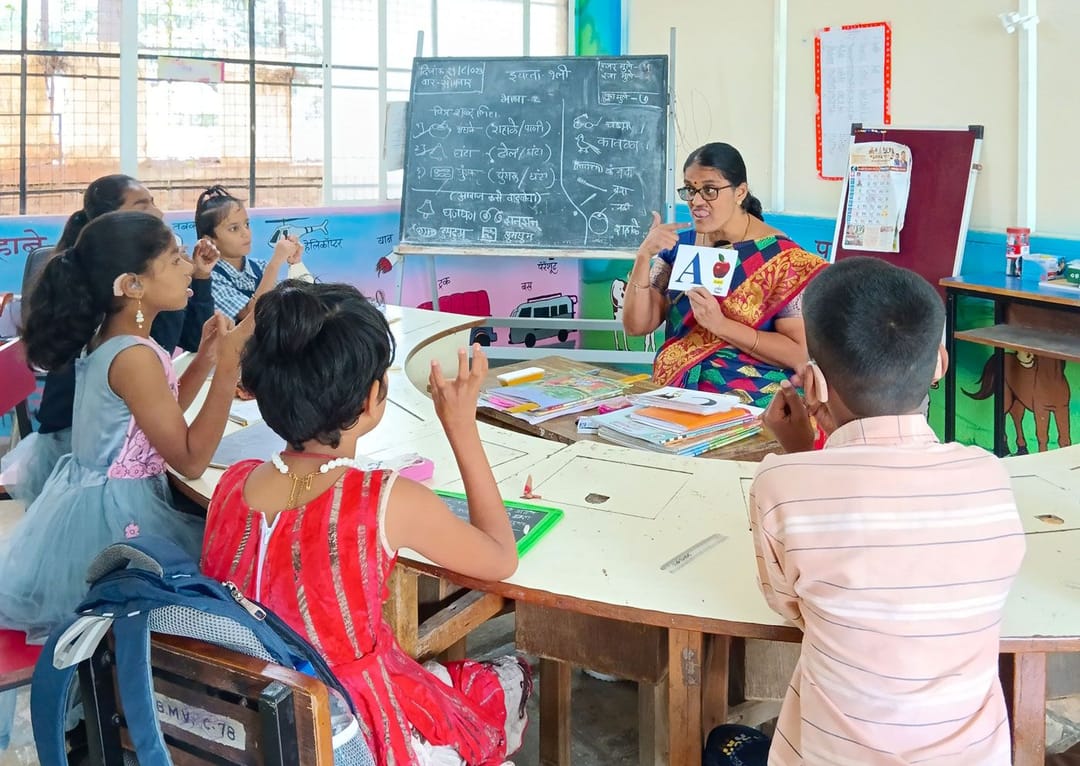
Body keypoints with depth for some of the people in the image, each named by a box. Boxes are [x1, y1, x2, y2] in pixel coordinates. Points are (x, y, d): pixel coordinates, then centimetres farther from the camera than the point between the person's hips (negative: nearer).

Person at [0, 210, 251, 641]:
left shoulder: (104, 339, 5)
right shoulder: (134, 357, -25)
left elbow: (160, 418, 15)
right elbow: (190, 460, -24)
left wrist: (203, 359, 5)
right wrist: (228, 368, -26)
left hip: (90, 501, 10)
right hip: (115, 515, -10)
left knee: (212, 542, 24)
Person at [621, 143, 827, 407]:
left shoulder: (779, 255, -7)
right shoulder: (678, 244, 7)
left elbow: (801, 353, -13)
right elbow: (636, 326, 1)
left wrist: (720, 324, -21)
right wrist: (643, 257, -12)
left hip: (751, 401, -5)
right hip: (674, 391, 5)